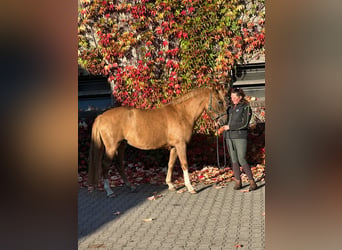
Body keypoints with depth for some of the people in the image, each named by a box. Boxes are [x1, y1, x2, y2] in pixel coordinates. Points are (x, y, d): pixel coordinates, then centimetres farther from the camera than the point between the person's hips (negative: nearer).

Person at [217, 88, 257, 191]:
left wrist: (230, 127, -14)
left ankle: (252, 182, 1)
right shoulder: (230, 107, 14)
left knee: (242, 160, -9)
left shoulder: (246, 108, -4)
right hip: (229, 137, 6)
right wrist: (220, 122, 0)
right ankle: (238, 182, 16)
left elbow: (244, 124, -12)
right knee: (234, 160, 7)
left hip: (240, 136, -6)